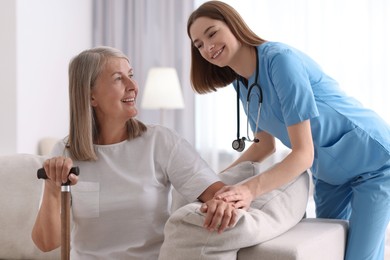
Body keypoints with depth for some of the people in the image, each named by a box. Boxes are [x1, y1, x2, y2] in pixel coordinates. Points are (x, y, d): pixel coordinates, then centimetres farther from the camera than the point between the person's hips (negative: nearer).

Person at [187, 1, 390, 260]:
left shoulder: (281, 59, -28)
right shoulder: (241, 83, -3)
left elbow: (304, 153, -31)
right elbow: (265, 145, 9)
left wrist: (251, 188, -42)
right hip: (329, 172, 8)